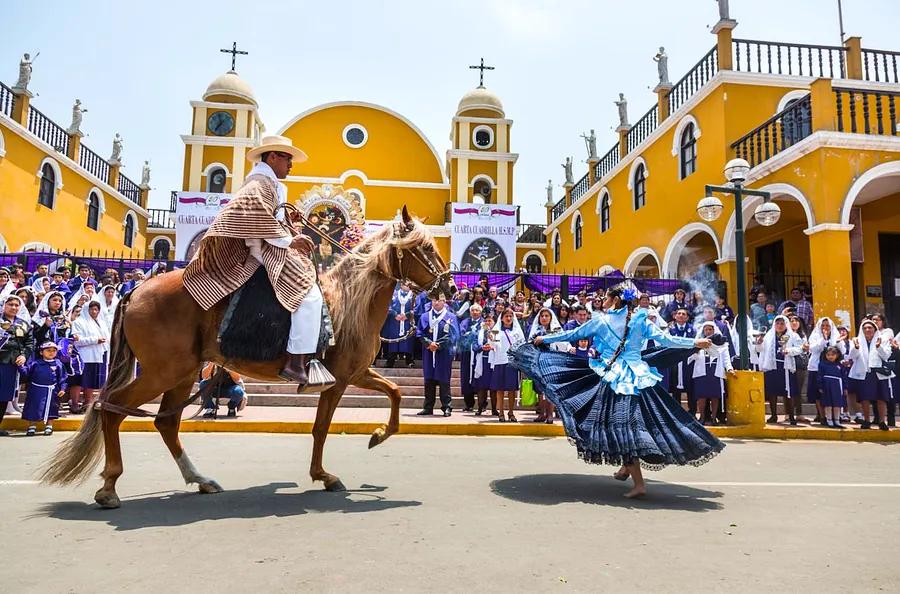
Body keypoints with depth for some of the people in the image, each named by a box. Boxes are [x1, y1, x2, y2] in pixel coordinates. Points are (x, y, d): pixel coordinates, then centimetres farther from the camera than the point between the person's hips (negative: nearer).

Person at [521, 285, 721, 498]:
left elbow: (572, 334, 8)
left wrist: (545, 339, 20)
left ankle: (639, 484, -3)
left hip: (613, 379, -3)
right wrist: (695, 342, 20)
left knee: (621, 426, -2)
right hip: (639, 377, 3)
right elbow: (665, 339, 7)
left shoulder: (601, 321, 1)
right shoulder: (641, 320, 6)